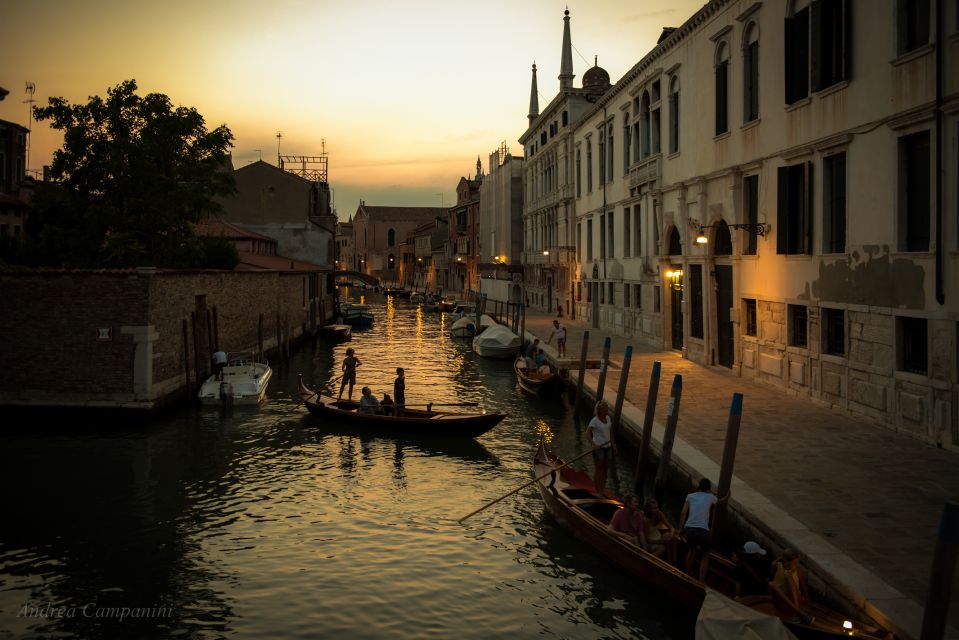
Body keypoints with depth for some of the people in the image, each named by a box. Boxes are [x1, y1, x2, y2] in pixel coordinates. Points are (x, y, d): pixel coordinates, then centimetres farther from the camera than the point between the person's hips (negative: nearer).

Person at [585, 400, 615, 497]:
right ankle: (598, 491, 9)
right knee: (599, 469, 0)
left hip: (607, 447, 6)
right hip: (598, 448, -6)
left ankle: (603, 490, 22)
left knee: (605, 468, 12)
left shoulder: (608, 418, 5)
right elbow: (587, 434, -16)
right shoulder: (594, 421, -15)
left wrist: (613, 443, 12)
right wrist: (594, 444, -24)